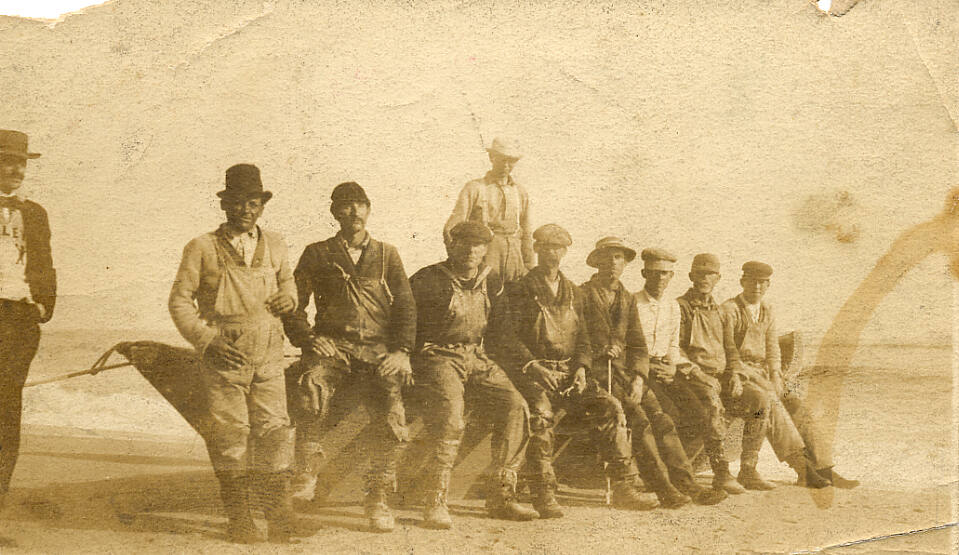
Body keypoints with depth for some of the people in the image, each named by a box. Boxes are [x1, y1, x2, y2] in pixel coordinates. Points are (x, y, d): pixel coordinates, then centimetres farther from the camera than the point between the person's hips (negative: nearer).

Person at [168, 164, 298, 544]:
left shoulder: (274, 246, 13)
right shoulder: (202, 248, 2)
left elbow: (287, 282, 30)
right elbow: (179, 300, 2)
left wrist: (288, 297, 5)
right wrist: (207, 338, -10)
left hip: (268, 357, 3)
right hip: (224, 357, -3)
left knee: (275, 431, -2)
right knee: (230, 434, -2)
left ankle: (280, 518, 7)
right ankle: (239, 519, 9)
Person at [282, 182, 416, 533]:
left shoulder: (387, 255, 19)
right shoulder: (317, 254, 16)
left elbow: (406, 307, 12)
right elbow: (293, 306, 12)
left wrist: (401, 351, -3)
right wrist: (308, 341, -6)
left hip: (380, 348, 1)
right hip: (333, 345, -1)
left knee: (392, 407, -26)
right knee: (310, 385, -35)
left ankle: (378, 499, -12)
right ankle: (304, 479, -25)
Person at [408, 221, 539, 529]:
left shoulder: (488, 279, 14)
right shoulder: (428, 279, -2)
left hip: (475, 358, 6)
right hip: (437, 357, -5)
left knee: (516, 406, -14)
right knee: (450, 415, -30)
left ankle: (501, 497, -8)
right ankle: (435, 504, -23)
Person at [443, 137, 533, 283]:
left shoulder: (520, 192, 15)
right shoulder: (474, 188, 2)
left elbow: (526, 234, 18)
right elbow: (451, 228, -6)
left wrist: (528, 269, 14)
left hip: (514, 259, 4)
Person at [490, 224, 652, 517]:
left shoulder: (573, 292, 18)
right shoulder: (520, 291, 3)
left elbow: (582, 337, 18)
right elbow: (508, 339, -5)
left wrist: (581, 367, -1)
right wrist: (534, 366, -18)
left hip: (569, 371, 4)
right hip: (532, 371, -4)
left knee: (610, 407, -17)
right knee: (541, 413, -33)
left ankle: (623, 488, -12)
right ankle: (543, 495, -27)